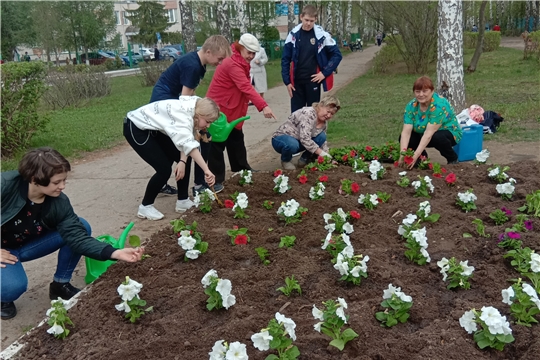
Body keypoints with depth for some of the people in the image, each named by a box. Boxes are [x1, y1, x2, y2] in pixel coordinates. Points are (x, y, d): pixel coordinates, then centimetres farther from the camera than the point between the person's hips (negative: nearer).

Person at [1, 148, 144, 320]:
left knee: (81, 226, -16)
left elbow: (77, 236, -27)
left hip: (28, 246, 4)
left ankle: (60, 285, 1)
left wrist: (115, 253, -40)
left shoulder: (59, 203, -20)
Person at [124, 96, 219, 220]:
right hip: (136, 128, -9)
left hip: (154, 129, 9)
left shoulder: (192, 112, -6)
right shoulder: (182, 115, -34)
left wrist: (183, 161, -26)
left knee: (185, 161, 2)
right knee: (164, 169, -15)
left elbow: (185, 142, -9)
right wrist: (206, 170, -53)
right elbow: (189, 145, -48)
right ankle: (145, 207, 3)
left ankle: (183, 201, 14)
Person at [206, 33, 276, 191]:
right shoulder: (232, 64, -25)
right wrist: (263, 106, -43)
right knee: (218, 143, -3)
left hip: (231, 109, 10)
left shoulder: (240, 62, 9)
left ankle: (241, 170, 31)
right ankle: (216, 179, 3)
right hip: (219, 108, -10)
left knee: (236, 140, 18)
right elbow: (246, 87, -35)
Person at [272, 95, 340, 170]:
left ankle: (304, 159, 2)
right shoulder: (308, 113, -27)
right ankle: (285, 160, -7)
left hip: (298, 141, 7)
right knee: (292, 145, -41)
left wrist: (327, 156, -11)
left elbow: (323, 142, 5)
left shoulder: (324, 122, 0)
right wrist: (321, 153, -34)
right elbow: (305, 139, -34)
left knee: (321, 137, -16)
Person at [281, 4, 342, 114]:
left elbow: (337, 55, -1)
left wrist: (325, 73, -8)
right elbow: (285, 59, 5)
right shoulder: (293, 34, 0)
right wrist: (287, 81, 0)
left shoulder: (321, 35, -6)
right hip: (296, 81, 2)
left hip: (313, 80, -2)